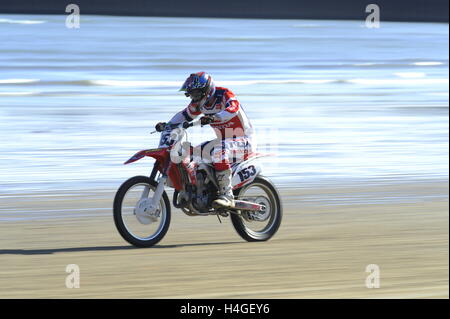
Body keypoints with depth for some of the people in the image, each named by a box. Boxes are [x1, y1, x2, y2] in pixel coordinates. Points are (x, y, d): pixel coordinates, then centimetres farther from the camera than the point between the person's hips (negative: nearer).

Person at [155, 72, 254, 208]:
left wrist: (214, 118, -53)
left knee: (219, 151, -37)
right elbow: (185, 114, 16)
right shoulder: (199, 102, 5)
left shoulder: (224, 94, -18)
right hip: (223, 140, 9)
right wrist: (167, 125, -1)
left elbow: (233, 108, -37)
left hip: (242, 141, -9)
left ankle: (227, 195, -40)